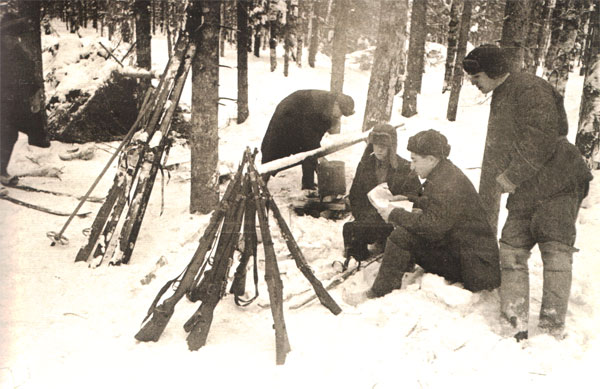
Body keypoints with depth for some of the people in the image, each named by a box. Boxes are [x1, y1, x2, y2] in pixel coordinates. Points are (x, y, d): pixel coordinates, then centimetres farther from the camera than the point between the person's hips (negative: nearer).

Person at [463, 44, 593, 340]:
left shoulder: (529, 88, -8)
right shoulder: (498, 103, 21)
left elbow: (541, 139, -21)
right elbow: (494, 156, 25)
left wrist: (511, 176, -17)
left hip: (557, 184, -9)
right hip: (524, 194, 9)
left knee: (555, 252, -11)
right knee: (511, 252, 0)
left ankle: (552, 329, -8)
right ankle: (517, 326, 3)